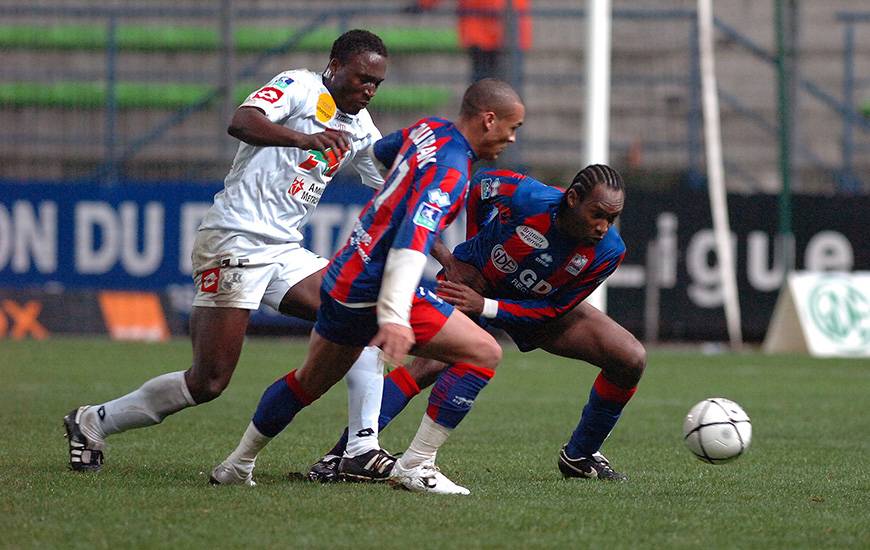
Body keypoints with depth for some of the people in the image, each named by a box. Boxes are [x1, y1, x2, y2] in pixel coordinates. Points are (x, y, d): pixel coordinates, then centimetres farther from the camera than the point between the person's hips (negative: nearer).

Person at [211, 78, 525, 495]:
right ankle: (414, 467, -11)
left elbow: (381, 151, 31)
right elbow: (412, 240, -32)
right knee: (484, 354, -10)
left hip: (343, 276, 10)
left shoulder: (428, 130, 8)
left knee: (308, 381, 27)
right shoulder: (451, 170, -19)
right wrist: (394, 315, -43)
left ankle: (237, 463, 39)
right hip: (375, 290, -10)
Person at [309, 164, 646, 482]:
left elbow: (552, 310, -18)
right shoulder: (526, 197, -35)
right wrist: (475, 247, -1)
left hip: (534, 306, 4)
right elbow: (480, 184, -11)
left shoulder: (608, 252, -26)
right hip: (477, 278, -4)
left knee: (631, 359, -7)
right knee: (433, 363, -29)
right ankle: (342, 453, -26)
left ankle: (580, 457, 13)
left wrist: (485, 307, -28)